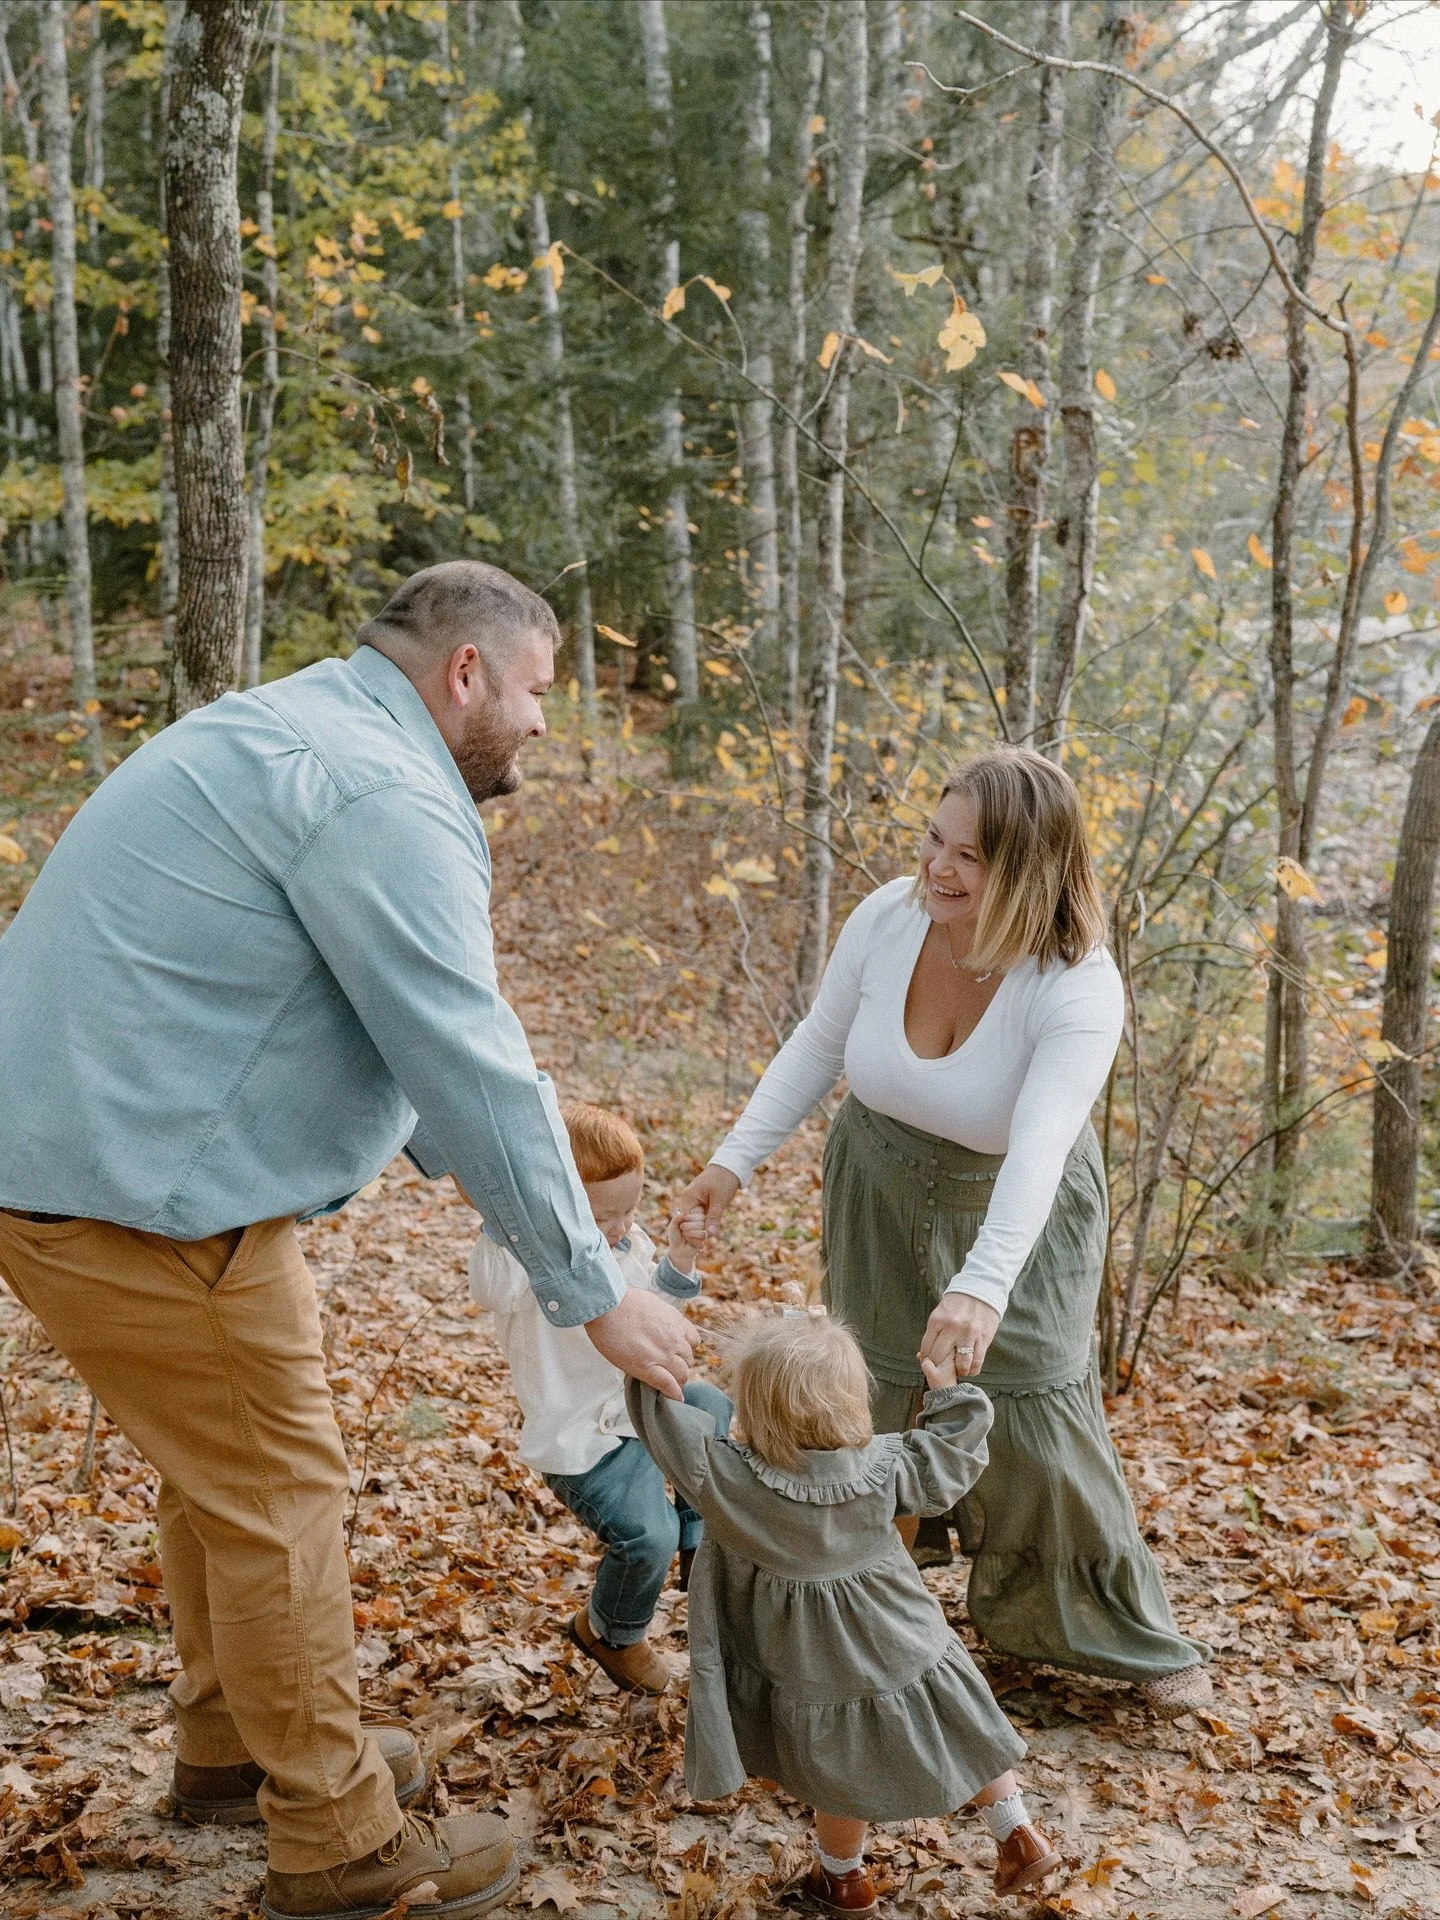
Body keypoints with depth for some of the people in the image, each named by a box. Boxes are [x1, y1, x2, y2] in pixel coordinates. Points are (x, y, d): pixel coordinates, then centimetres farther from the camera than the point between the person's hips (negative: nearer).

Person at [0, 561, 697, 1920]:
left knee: (227, 1473, 23)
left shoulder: (291, 737, 16)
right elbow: (474, 1069, -18)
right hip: (140, 1199, -10)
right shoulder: (383, 795, -18)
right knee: (278, 1499, 2)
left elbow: (399, 1039, 23)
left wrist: (474, 1165, 22)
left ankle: (231, 1744, 40)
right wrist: (596, 1294, -9)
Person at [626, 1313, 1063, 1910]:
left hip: (824, 1677, -1)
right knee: (966, 1737, 24)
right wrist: (950, 1392, 6)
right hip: (911, 1653, 1)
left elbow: (657, 1411, -19)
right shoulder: (882, 1467, -21)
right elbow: (949, 1461, -4)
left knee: (845, 1783, 22)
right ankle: (1018, 1837, 37)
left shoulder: (721, 1475, -30)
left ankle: (841, 1877, 45)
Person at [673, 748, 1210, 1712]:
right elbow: (817, 1046, -2)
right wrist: (736, 1161, -6)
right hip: (881, 1199, 3)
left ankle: (1127, 1635, 25)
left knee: (1037, 1428, 0)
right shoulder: (887, 918, -18)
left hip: (1015, 1217, -3)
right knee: (868, 1410, 13)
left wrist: (983, 1286, -56)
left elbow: (1038, 1147, -43)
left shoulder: (1079, 988, -30)